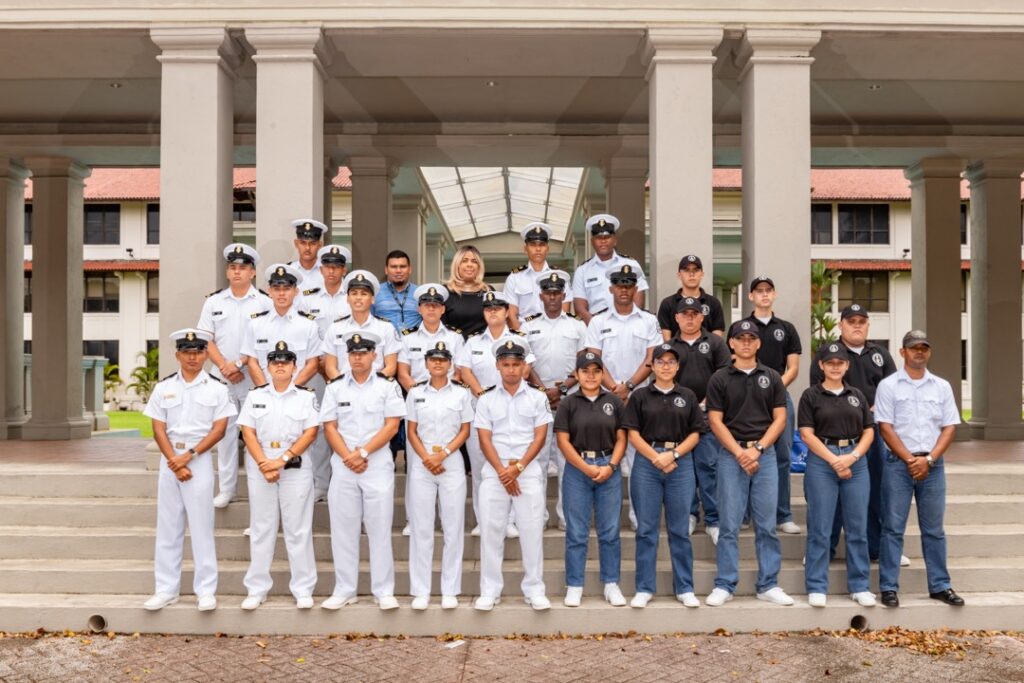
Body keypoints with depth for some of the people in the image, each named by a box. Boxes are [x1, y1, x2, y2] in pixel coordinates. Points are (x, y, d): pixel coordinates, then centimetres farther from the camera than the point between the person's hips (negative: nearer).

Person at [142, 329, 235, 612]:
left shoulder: (217, 388, 1)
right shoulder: (164, 387, 8)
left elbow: (219, 429, -4)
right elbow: (158, 429, 3)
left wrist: (189, 456, -12)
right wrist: (174, 461, -9)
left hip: (200, 459, -3)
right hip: (169, 459, 3)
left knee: (201, 525, -1)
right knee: (168, 525, 7)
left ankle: (206, 590, 6)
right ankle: (166, 589, 15)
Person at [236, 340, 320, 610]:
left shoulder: (306, 396, 3)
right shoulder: (255, 396, 9)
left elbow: (310, 433, -5)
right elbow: (248, 432, 2)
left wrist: (282, 460, -14)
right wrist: (264, 464, -12)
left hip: (296, 469, -2)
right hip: (260, 468, 2)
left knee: (298, 529, 1)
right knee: (261, 529, 7)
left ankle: (303, 590, 8)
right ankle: (257, 589, 14)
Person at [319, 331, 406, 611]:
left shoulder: (388, 385, 1)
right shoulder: (335, 386, 7)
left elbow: (392, 425, -5)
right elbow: (330, 427, 3)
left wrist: (363, 452, -14)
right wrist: (348, 457, -11)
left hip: (378, 465, -2)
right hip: (343, 466, 2)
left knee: (380, 529, 1)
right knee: (343, 529, 6)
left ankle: (384, 591, 9)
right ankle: (344, 590, 16)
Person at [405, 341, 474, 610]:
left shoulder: (461, 393, 4)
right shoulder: (415, 393, 7)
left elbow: (465, 431, 1)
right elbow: (411, 432, 5)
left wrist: (442, 454, -12)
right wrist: (427, 458, -10)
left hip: (452, 465, -1)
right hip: (421, 466, 1)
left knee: (453, 529, 2)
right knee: (421, 529, 3)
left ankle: (450, 591, 9)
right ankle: (421, 591, 9)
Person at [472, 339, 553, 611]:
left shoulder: (537, 398, 6)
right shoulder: (487, 400, 7)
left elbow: (540, 437, 0)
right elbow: (485, 440, 1)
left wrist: (518, 467, -11)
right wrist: (502, 471, -11)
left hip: (529, 471, -1)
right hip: (495, 472, 1)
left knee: (532, 531, 1)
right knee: (491, 530, 1)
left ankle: (534, 589, 10)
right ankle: (489, 591, 9)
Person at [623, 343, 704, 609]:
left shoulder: (688, 396, 9)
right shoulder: (640, 396, 6)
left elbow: (694, 435, 5)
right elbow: (634, 435, 1)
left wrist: (673, 454, -10)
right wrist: (656, 458, -11)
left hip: (681, 464, 1)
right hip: (647, 463, -1)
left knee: (680, 529, 5)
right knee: (646, 529, 2)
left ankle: (685, 588, 13)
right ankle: (644, 588, 10)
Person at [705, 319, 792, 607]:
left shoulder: (772, 378, 8)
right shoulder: (720, 379, 4)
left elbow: (779, 419, 4)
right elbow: (715, 421, -1)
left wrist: (757, 449, -9)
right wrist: (739, 453, -10)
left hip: (765, 454, 1)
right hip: (731, 454, -1)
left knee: (766, 525, 4)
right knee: (728, 525, 0)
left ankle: (768, 585, 13)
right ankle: (724, 585, 7)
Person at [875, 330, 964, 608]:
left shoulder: (942, 387, 9)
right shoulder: (888, 385, 0)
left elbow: (950, 427, 5)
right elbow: (885, 428, -5)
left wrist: (929, 459, -8)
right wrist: (910, 460, -11)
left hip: (933, 465, 3)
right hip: (898, 463, -3)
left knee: (934, 529, 10)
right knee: (893, 528, -1)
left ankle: (940, 586, 18)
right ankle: (889, 587, 4)